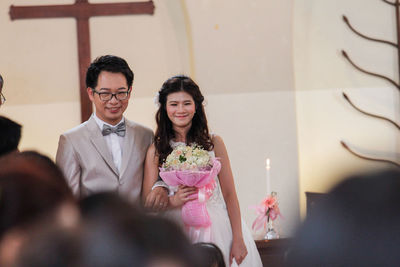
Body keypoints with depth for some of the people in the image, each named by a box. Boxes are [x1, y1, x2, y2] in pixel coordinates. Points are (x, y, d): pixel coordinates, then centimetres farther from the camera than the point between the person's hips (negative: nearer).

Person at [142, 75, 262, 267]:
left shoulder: (213, 143, 3)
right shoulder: (156, 151, 1)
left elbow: (229, 195, 2)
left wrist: (238, 240, -3)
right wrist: (174, 201, -20)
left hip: (217, 228, 1)